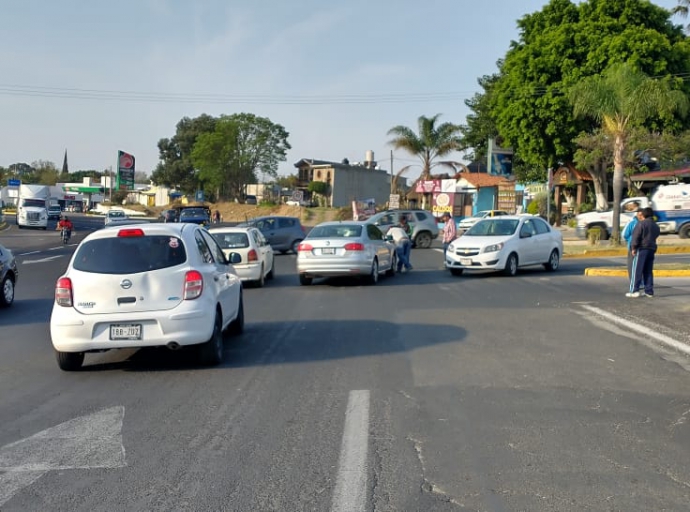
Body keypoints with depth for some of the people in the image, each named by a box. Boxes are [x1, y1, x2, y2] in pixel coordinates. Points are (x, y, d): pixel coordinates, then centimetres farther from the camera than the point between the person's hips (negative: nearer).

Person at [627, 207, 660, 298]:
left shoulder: (641, 223, -8)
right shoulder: (655, 226, 17)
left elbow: (636, 236, -14)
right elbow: (655, 236, 21)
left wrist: (634, 247, -12)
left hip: (641, 249, -7)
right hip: (651, 249, 7)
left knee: (637, 270, -6)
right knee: (648, 271, 11)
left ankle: (634, 291, -9)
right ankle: (649, 291, 10)